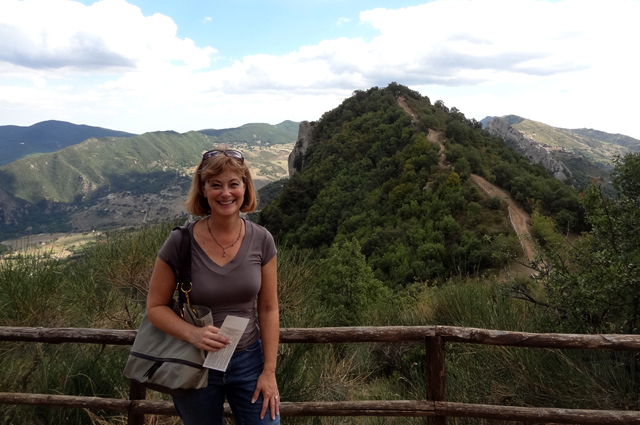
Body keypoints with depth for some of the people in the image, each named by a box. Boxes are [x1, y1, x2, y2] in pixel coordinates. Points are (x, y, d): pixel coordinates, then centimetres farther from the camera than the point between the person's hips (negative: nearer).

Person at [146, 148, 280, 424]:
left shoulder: (261, 240, -10)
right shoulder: (181, 242, -15)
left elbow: (268, 309, -4)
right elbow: (155, 307, -7)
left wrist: (269, 372, -5)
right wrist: (192, 334, -25)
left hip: (248, 361, 1)